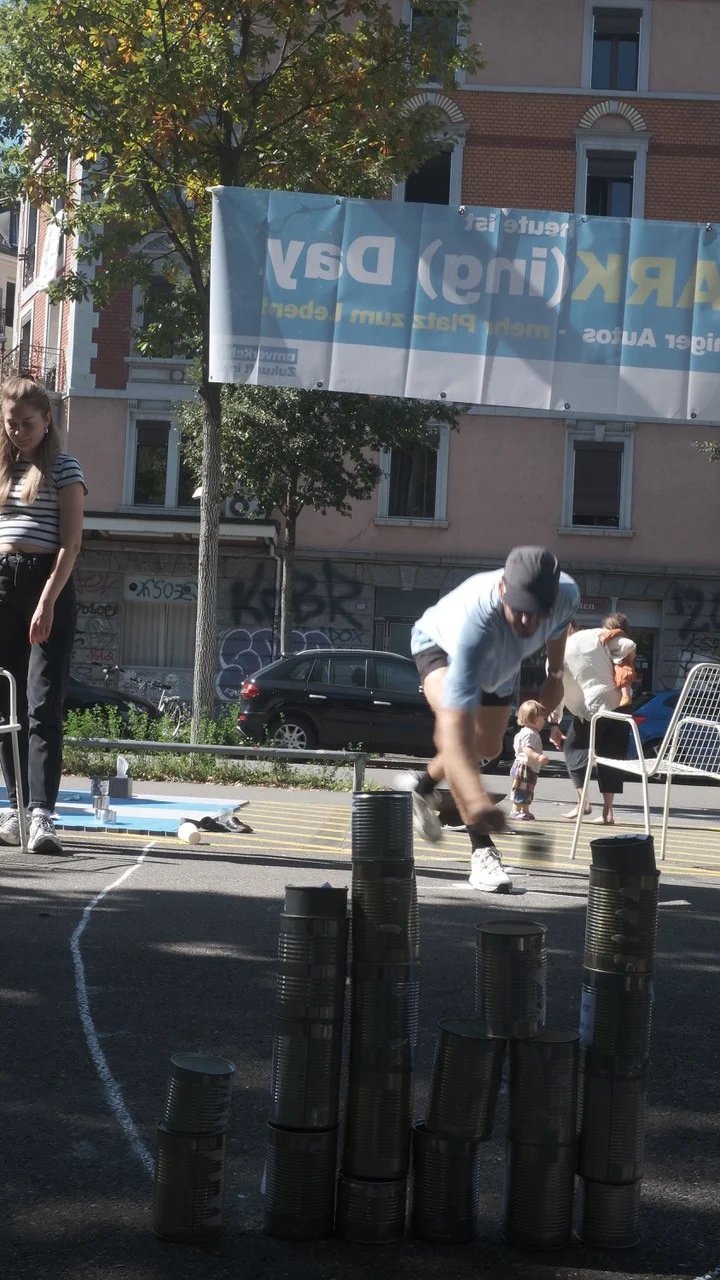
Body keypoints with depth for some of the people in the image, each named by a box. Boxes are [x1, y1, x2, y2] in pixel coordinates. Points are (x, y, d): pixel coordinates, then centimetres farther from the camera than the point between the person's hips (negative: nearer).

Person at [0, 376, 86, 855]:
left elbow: (70, 543, -8)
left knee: (43, 705, -13)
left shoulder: (63, 468, -1)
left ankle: (42, 816, -19)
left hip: (47, 585, -6)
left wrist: (47, 602, -18)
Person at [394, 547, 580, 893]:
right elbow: (456, 727, -57)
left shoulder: (566, 595, -37)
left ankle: (423, 784, 49)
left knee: (488, 747, 19)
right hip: (439, 643, -5)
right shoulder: (474, 624, -51)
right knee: (453, 721, -34)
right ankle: (482, 848, -30)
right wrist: (477, 800, -69)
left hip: (500, 662, 6)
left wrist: (555, 676, 3)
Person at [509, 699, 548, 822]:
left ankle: (525, 811, 23)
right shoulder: (528, 734, -19)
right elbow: (526, 749, -33)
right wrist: (538, 757, -45)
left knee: (528, 792, 16)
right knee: (521, 792, -7)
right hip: (523, 767, -11)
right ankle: (516, 811, -3)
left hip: (530, 769, 11)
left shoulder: (533, 733, 16)